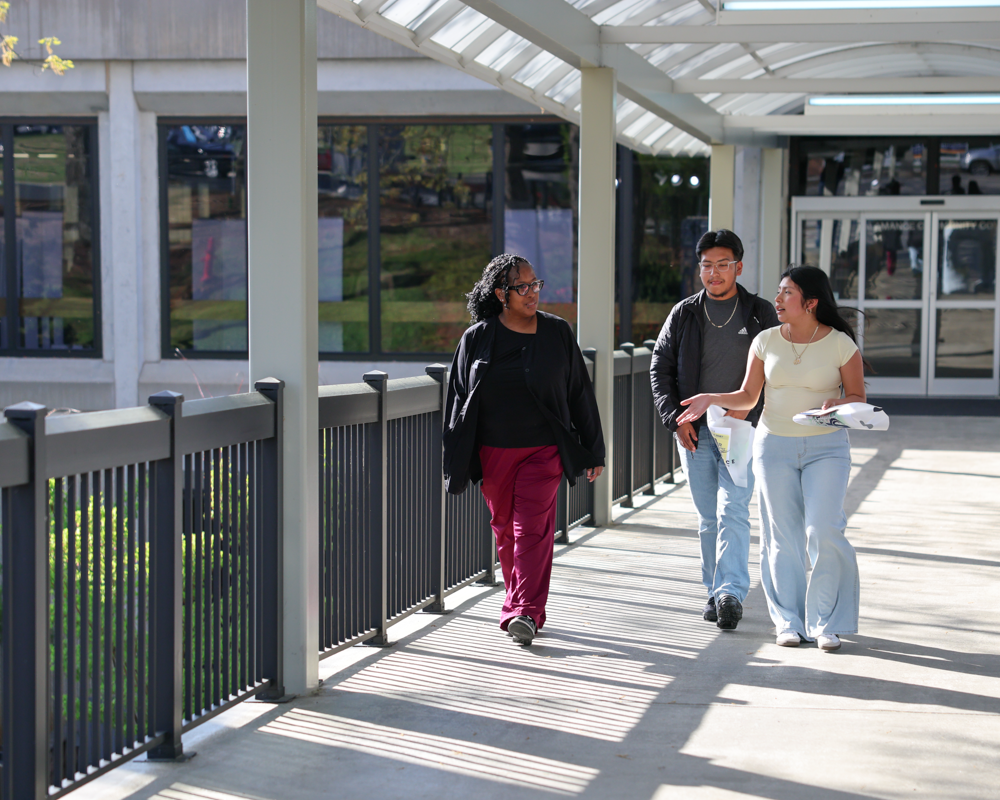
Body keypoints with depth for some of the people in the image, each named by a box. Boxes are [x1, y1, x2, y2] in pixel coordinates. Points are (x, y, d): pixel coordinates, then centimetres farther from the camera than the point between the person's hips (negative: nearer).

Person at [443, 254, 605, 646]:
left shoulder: (557, 333, 2)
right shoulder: (477, 339, 1)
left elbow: (579, 393, 7)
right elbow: (459, 402, 5)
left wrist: (592, 451, 8)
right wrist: (456, 465, 3)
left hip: (544, 448, -1)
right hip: (494, 452, 2)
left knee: (533, 528, -12)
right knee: (505, 530, 8)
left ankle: (525, 612, -16)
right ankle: (520, 602, 23)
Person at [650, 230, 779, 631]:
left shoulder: (760, 313, 5)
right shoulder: (683, 314, 8)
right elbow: (660, 368, 8)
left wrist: (748, 407, -10)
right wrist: (675, 417, -3)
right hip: (694, 429, 3)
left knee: (732, 510, -14)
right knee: (708, 518, 7)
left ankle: (731, 593, -19)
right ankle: (715, 591, 16)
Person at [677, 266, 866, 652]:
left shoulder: (840, 344, -5)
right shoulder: (766, 341, 2)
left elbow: (858, 397, 1)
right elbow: (748, 396, 8)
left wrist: (837, 404, -20)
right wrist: (711, 398, -8)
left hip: (826, 447, -2)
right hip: (774, 446, 3)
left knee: (824, 532, -13)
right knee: (783, 536, 3)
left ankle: (827, 623, 2)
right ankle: (790, 622, 15)